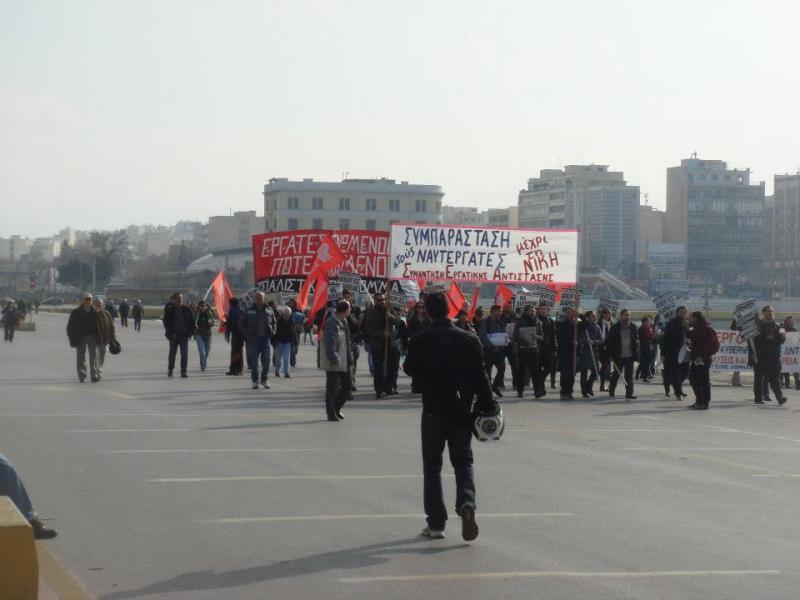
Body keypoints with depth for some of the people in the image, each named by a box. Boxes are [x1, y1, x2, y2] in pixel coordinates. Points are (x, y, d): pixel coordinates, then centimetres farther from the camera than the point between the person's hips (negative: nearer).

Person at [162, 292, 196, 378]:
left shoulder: (187, 309, 5)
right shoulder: (169, 310, -2)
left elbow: (191, 322, 10)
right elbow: (166, 322, -4)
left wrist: (191, 332, 1)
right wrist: (170, 333, -12)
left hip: (184, 335, 1)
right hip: (174, 335, -1)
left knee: (184, 354, -5)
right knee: (172, 353, 9)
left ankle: (183, 371, -2)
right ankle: (170, 370, 26)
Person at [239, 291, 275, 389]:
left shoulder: (269, 310, 6)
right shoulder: (249, 311, -1)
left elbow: (273, 322, 20)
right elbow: (241, 323, 5)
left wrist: (272, 332, 5)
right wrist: (246, 334, -4)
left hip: (265, 338, 2)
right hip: (253, 339, -2)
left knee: (266, 361, 0)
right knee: (253, 361, 1)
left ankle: (265, 380, 14)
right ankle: (255, 381, 9)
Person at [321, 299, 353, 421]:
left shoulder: (343, 321, 13)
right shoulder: (331, 324, -17)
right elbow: (330, 343, -23)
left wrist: (350, 359, 22)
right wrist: (334, 359, -28)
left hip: (345, 361, 9)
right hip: (334, 362, -9)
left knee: (347, 386, 10)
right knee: (332, 388, 0)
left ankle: (336, 409, 25)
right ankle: (331, 413, 8)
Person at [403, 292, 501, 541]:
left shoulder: (419, 341, -8)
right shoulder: (469, 340, -5)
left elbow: (410, 370, 6)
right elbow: (480, 376, -3)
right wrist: (488, 406, 4)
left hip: (433, 412, -1)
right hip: (462, 413, 1)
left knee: (432, 467, 9)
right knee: (463, 463, 12)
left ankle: (436, 523, 8)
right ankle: (466, 503, -15)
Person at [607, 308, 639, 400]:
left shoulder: (633, 327, 8)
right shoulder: (615, 327, -2)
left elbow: (636, 339, 11)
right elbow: (610, 341, -2)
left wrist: (636, 352, -4)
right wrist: (612, 354, -7)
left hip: (630, 355, 2)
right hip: (618, 356, -2)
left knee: (629, 374, 0)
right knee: (616, 373, 9)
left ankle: (629, 393, 2)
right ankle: (611, 390, 28)